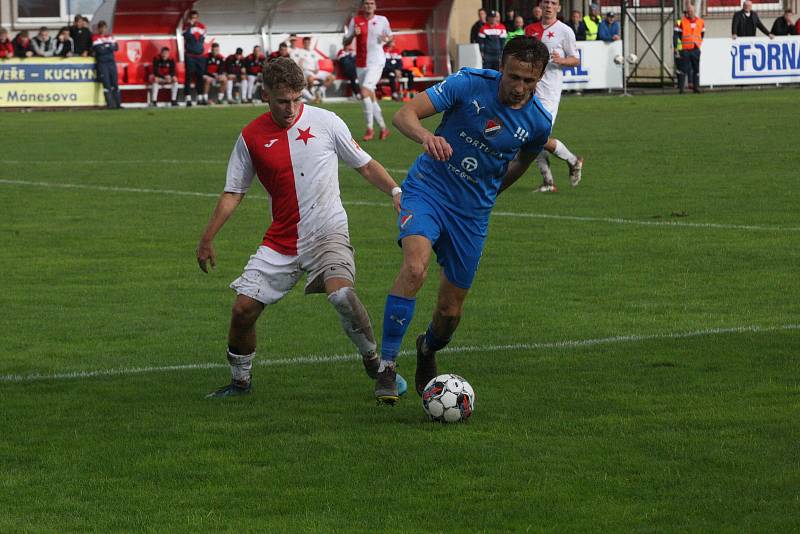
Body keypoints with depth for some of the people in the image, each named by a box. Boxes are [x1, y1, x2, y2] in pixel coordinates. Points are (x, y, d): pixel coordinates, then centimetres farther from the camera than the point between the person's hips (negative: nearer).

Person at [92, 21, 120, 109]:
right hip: (102, 63, -4)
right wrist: (109, 47, -3)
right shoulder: (95, 37, 0)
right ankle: (110, 104, -7)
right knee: (106, 84, -7)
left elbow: (116, 47, 3)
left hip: (111, 62, 4)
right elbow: (99, 50, -13)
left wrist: (104, 47, -7)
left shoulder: (110, 36, 15)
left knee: (115, 83, 4)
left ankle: (118, 103, 7)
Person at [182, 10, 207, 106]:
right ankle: (188, 98, -13)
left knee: (200, 76, 8)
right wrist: (190, 25, -21)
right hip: (190, 55, -5)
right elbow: (186, 36, -19)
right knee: (189, 76, -9)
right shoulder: (186, 26, -2)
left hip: (200, 55, 5)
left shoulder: (202, 26, 12)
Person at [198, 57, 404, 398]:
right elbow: (233, 193, 9)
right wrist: (207, 239, 5)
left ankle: (374, 362, -9)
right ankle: (240, 380, 20)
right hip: (280, 240, 3)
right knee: (243, 308, -4)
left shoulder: (325, 122, -3)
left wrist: (396, 191, -9)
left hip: (327, 232, -3)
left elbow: (365, 165, 6)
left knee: (340, 293, -30)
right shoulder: (251, 137, 2)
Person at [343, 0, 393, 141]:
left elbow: (390, 37, 16)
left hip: (376, 62, -4)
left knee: (365, 91, -21)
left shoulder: (382, 20, 3)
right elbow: (345, 42, 6)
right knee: (370, 97, 8)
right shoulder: (355, 21, 6)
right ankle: (383, 128, 20)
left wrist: (386, 39, -7)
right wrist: (353, 35, -15)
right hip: (360, 64, 4)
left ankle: (369, 128, -16)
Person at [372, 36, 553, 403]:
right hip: (428, 190, -3)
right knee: (415, 267, -31)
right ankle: (386, 365, -22)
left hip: (473, 211, 3)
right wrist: (427, 137, -41)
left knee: (450, 310, 6)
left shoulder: (538, 123, -6)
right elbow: (404, 114, -20)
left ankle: (429, 350, 43)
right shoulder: (469, 84, -16)